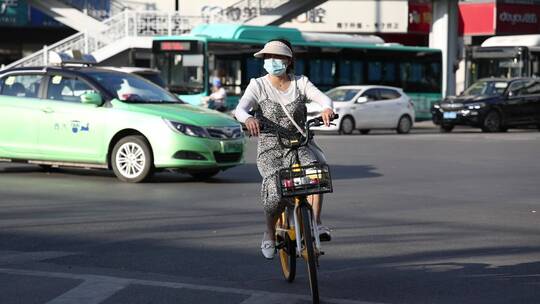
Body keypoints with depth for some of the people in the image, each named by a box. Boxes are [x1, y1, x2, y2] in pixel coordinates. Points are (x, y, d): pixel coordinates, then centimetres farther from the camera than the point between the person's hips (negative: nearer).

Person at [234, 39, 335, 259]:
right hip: (269, 149, -2)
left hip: (299, 145, 2)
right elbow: (240, 109, -14)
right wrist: (248, 119, -39)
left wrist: (327, 108, -35)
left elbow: (322, 97, -10)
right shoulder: (258, 86, 2)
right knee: (277, 195, -23)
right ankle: (270, 235, 4)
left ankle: (315, 222, -23)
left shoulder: (300, 83, 7)